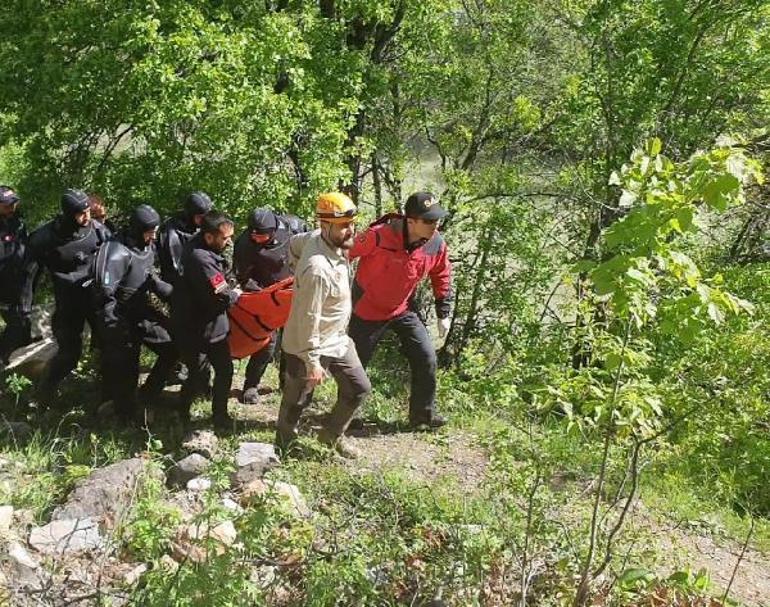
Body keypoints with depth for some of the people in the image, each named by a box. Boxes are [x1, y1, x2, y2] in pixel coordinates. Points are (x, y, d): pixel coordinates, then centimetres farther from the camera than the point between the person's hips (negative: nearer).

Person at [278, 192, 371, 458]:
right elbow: (308, 320, -28)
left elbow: (293, 244, 14)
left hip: (337, 339, 9)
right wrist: (312, 362, -21)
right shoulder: (318, 269, -34)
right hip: (309, 346, -9)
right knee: (296, 401, 12)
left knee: (359, 388, 15)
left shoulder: (319, 237, -8)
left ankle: (332, 434, 34)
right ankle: (282, 446, 34)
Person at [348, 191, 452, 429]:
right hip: (368, 310, -4)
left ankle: (423, 412, 19)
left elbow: (442, 277, 3)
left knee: (426, 358, 0)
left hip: (403, 310, 4)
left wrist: (444, 314, 6)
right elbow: (346, 254, -18)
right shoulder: (379, 237, -32)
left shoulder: (436, 244, -15)